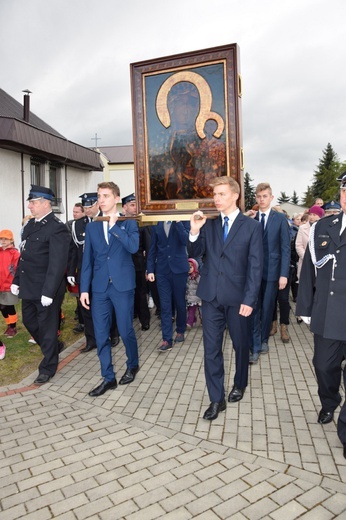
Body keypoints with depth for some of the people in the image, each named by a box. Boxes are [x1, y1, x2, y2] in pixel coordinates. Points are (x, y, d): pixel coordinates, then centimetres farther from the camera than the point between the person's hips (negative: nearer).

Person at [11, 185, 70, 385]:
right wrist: (17, 280, 14)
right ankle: (54, 346, 44)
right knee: (29, 321, 21)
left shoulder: (57, 228, -18)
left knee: (47, 326, 7)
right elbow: (24, 255, 16)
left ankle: (48, 367, 25)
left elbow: (58, 263, -22)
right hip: (29, 287, 9)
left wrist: (49, 292, -24)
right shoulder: (31, 224, 10)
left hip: (46, 289, -9)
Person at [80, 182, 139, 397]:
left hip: (122, 285, -3)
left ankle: (133, 365, 33)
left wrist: (114, 226, -14)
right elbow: (87, 260, 8)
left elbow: (133, 247, -17)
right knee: (101, 335, 6)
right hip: (99, 287, 4)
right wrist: (84, 288, 3)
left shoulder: (128, 223, 1)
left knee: (126, 330, 6)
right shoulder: (92, 227, 10)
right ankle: (108, 378, 20)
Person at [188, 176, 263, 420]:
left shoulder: (252, 226, -3)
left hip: (238, 297, -2)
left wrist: (249, 299, -12)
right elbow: (194, 254, 4)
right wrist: (194, 231, -14)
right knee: (211, 348, 4)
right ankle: (216, 399, 19)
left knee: (241, 344, 16)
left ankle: (239, 385, 41)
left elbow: (255, 266, -7)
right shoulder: (208, 224, 5)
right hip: (211, 296, 2)